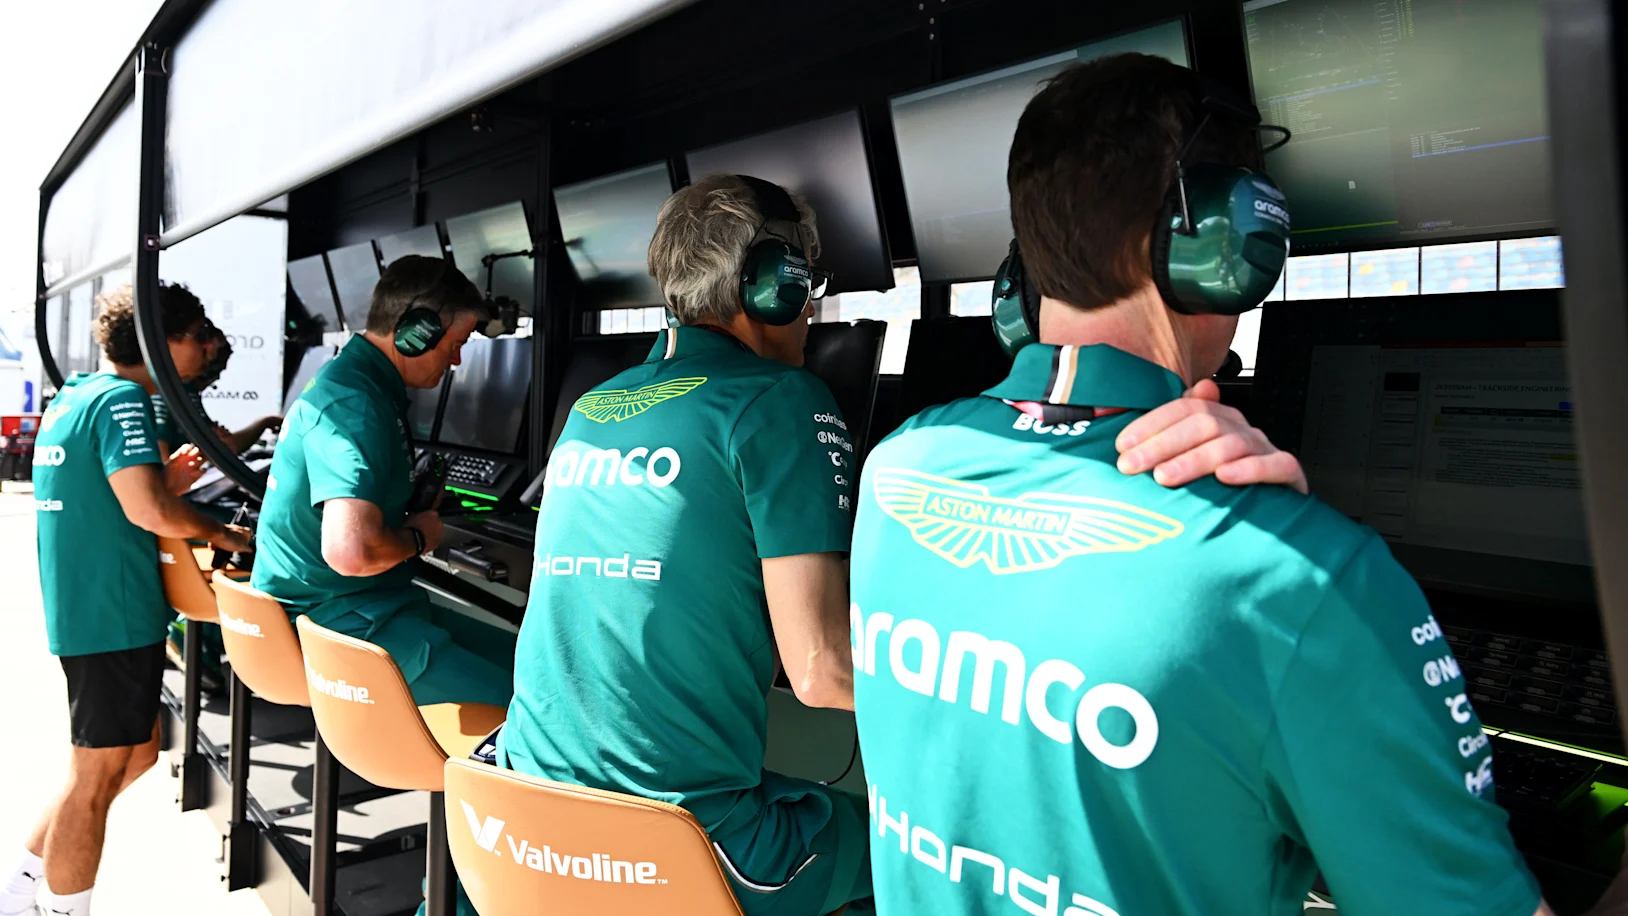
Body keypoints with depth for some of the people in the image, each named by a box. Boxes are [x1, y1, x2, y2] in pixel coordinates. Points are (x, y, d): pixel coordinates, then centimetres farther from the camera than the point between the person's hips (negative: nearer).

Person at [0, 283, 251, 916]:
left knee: (137, 752, 21)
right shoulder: (122, 399, -17)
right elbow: (149, 509, -29)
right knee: (97, 777, 3)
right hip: (116, 618, -10)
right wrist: (217, 532, -12)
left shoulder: (74, 396, 13)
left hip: (81, 610, 10)